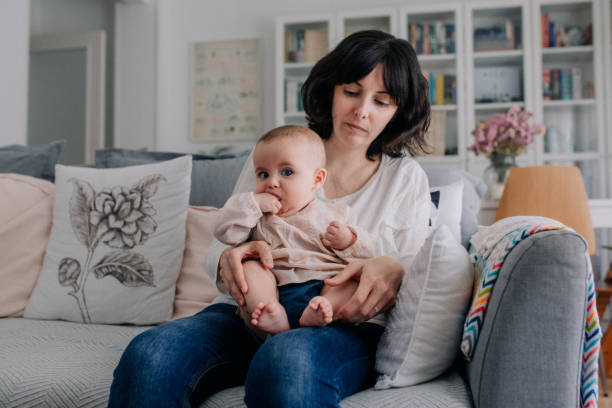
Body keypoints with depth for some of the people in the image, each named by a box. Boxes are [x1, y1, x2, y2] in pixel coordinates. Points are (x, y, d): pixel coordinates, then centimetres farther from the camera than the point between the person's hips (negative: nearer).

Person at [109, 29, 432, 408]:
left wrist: (394, 272, -18)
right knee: (149, 355, -29)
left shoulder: (407, 178, 12)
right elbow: (219, 249, 11)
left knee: (287, 360, -40)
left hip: (347, 326, -2)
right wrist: (229, 260, -15)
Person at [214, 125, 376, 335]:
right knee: (249, 267, -20)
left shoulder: (335, 213, 18)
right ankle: (274, 317, -42)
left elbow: (366, 253, 17)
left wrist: (348, 242, -5)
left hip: (327, 285, 0)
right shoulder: (258, 218, 20)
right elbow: (224, 232, 6)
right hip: (275, 289, 0)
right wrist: (252, 204, -2)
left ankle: (325, 306, -44)